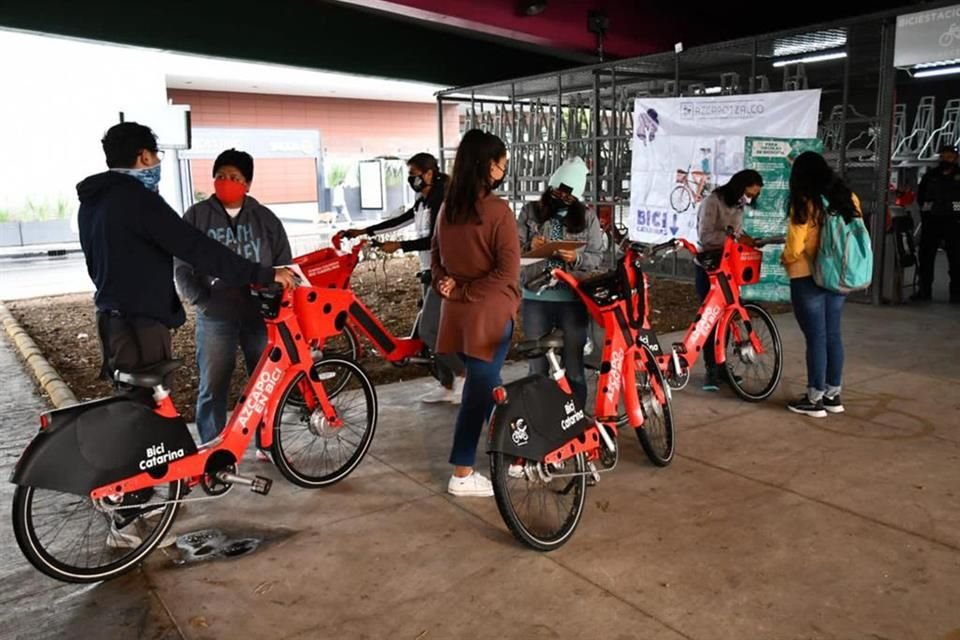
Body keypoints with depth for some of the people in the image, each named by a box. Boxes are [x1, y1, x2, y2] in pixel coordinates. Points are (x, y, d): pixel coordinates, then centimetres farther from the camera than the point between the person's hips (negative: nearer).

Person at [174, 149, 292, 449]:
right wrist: (201, 300, -8)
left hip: (261, 314, 1)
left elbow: (284, 264, 9)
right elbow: (182, 267, 4)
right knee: (212, 389, 4)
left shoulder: (265, 218, 6)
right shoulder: (196, 216, 3)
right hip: (215, 317, -1)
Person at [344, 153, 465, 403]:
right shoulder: (423, 202, 14)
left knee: (429, 330, -10)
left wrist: (398, 246, -18)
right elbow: (400, 221, 20)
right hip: (431, 272, 10)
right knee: (436, 330, 10)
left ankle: (462, 372, 3)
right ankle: (447, 386, 16)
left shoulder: (441, 201, -14)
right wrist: (364, 231, 17)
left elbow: (433, 240, -21)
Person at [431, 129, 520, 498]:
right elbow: (507, 272, -19)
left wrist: (447, 284, 0)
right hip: (490, 313, -7)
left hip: (457, 312, 7)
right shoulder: (498, 212, -16)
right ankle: (462, 475, 12)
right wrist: (466, 291, -11)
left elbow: (436, 255, 14)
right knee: (480, 389, 3)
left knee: (485, 383, 19)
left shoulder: (448, 209, 5)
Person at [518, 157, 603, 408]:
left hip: (573, 299, -1)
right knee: (537, 365, 11)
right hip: (536, 298, 1)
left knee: (574, 366, 6)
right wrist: (530, 246, -20)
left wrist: (576, 258, -18)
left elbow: (597, 257, 2)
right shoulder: (530, 211, 4)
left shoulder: (588, 217, 4)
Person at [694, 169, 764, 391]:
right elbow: (705, 236, -24)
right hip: (708, 266, -7)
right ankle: (710, 369, 1)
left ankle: (720, 365, 19)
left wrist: (746, 240, -6)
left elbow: (736, 233, 14)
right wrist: (735, 237, -30)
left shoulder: (737, 205, 10)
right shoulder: (713, 202, -15)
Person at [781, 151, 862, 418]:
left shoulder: (804, 204, -14)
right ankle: (833, 395, 22)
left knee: (815, 337, 0)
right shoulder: (848, 198, 4)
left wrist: (784, 259, 6)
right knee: (833, 334, 13)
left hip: (808, 279, -6)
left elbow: (795, 249, -15)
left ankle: (815, 399, 8)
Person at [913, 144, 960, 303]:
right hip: (931, 221, 3)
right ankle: (924, 291, 9)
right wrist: (928, 210, 6)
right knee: (925, 257, 2)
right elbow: (920, 196, 17)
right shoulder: (930, 175, 9)